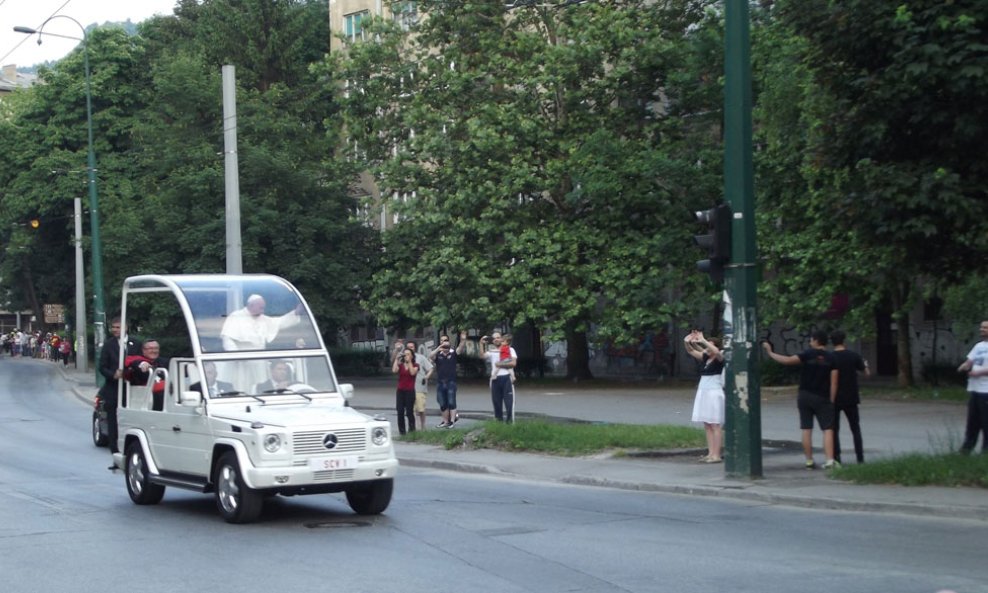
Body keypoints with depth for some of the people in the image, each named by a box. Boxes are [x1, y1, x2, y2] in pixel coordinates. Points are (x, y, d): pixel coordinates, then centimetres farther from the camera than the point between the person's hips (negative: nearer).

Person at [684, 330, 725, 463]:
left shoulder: (719, 358, -7)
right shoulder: (704, 358, 12)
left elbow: (716, 352, -29)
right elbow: (691, 351, 10)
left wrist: (702, 341, -30)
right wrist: (688, 342, -9)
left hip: (714, 393, -8)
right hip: (703, 392, 8)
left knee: (715, 425, -7)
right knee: (707, 425, 7)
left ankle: (716, 455, -6)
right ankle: (710, 453, 10)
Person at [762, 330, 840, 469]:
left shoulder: (808, 354, -6)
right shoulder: (831, 358, -2)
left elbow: (787, 360, -16)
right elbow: (833, 382, -5)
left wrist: (770, 352, -6)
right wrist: (832, 400, 0)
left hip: (805, 396, 1)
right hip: (823, 398, 0)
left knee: (806, 429, 7)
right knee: (828, 429, 0)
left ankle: (809, 461, 9)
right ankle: (829, 460, -13)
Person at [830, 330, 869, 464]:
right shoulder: (854, 356, -4)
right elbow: (867, 373, 4)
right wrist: (865, 365, 25)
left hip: (835, 399, -2)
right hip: (851, 398, 2)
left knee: (834, 429, 6)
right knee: (855, 429, 11)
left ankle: (836, 459, 0)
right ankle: (860, 458, 6)